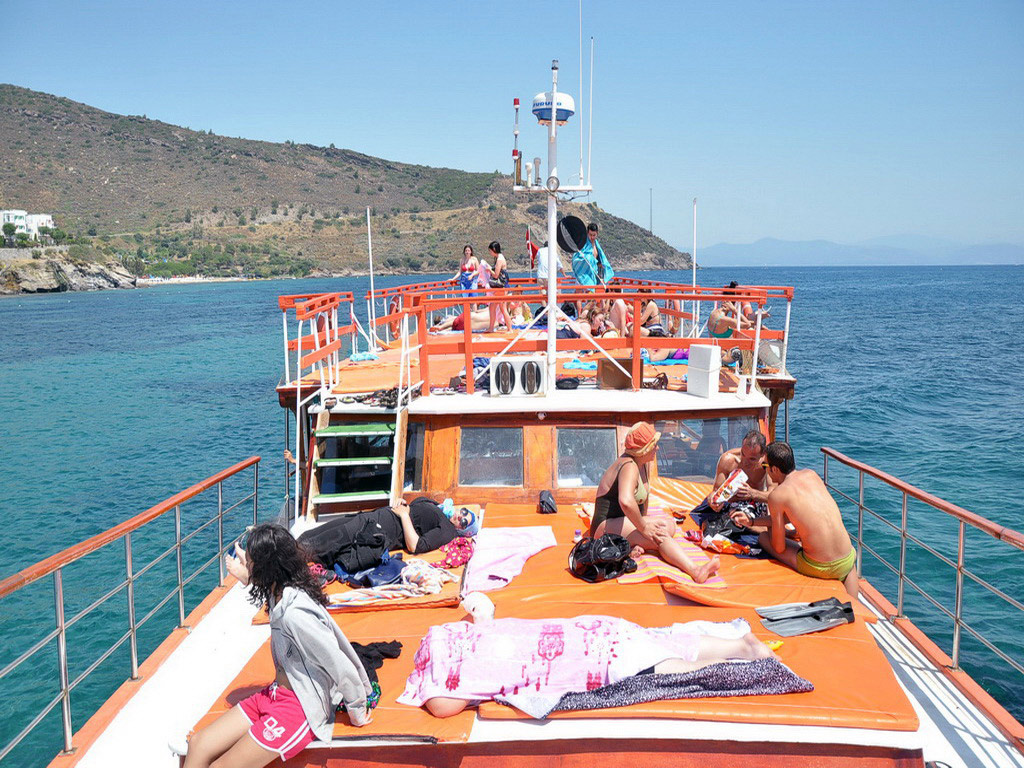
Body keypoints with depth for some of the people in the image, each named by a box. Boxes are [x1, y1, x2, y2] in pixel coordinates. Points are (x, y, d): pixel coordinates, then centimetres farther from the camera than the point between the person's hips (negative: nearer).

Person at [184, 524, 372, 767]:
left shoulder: (295, 613, -28)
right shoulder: (281, 594, -2)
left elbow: (341, 667, -22)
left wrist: (358, 712, -12)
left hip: (301, 708, -9)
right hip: (276, 693, 9)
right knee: (198, 746, 3)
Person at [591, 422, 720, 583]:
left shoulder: (642, 463, 11)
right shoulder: (629, 467, -20)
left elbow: (644, 494, 28)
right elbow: (626, 501, -38)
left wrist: (644, 520, 16)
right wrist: (644, 527, -29)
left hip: (624, 523, 10)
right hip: (607, 527, -10)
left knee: (670, 525, -11)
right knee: (661, 530, -28)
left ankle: (636, 547, -30)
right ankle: (695, 571, -43)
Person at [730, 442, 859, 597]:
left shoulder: (776, 496, -9)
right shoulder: (811, 474, 8)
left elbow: (779, 548, -1)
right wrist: (752, 521, 29)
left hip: (817, 568, -5)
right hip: (846, 563, 5)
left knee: (763, 537, 15)